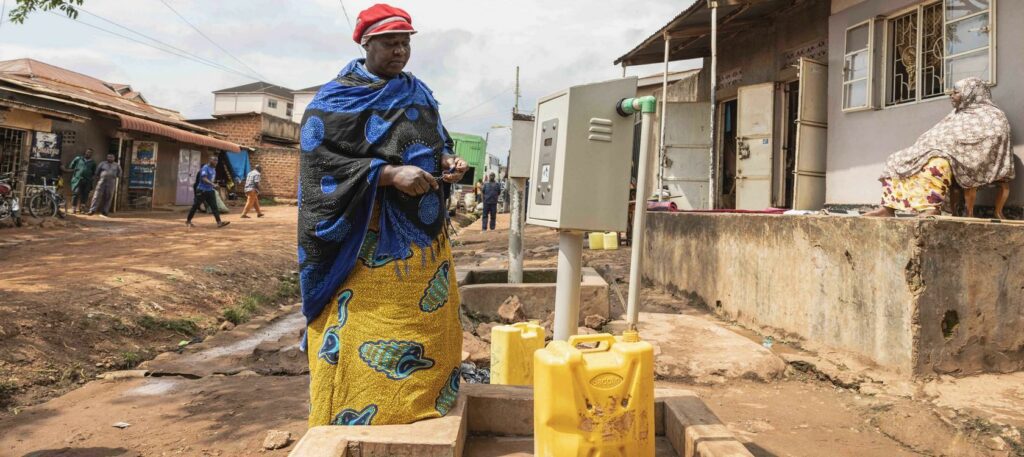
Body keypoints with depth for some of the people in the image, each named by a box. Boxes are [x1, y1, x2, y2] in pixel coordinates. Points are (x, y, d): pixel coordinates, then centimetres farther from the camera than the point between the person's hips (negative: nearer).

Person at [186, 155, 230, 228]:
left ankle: (219, 222, -13)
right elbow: (204, 178, -26)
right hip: (202, 190, -7)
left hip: (210, 191, 7)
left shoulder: (213, 169, 12)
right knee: (195, 206, 4)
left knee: (214, 206, -5)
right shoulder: (205, 168, -13)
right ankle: (188, 221, 18)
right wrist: (213, 184, -37)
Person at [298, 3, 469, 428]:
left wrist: (448, 162, -3)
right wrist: (389, 173, -22)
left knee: (425, 334, 9)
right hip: (366, 245, -6)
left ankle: (418, 424, 24)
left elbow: (437, 144, 21)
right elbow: (321, 163, -13)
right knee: (364, 341, -6)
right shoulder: (334, 100, -4)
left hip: (424, 238, 6)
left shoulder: (419, 94, 14)